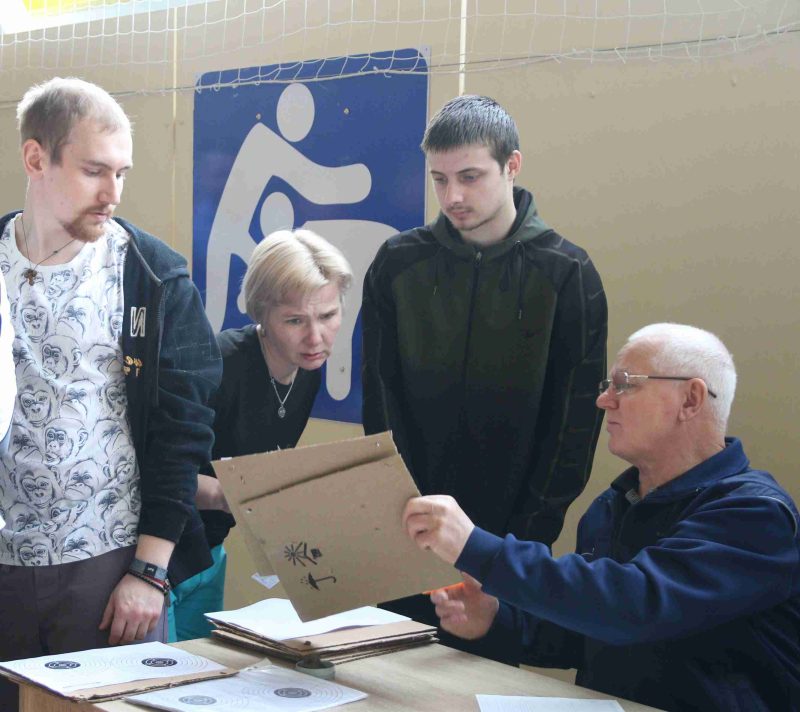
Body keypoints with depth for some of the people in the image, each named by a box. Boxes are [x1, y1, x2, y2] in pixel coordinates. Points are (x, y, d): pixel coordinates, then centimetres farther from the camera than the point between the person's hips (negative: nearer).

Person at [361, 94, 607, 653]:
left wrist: (534, 528, -8)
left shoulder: (566, 274, -5)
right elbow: (379, 401, 3)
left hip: (512, 538, -2)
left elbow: (576, 418, -4)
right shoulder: (399, 264, 1)